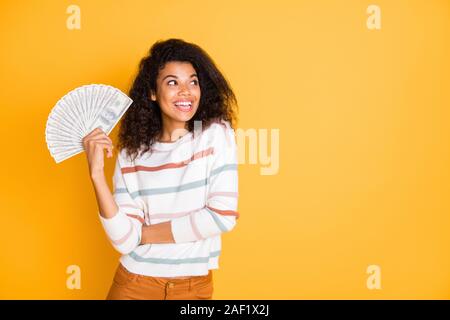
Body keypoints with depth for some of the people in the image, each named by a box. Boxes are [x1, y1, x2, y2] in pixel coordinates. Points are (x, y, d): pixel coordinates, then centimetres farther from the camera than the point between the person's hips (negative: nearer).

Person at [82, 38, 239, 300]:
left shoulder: (216, 133, -10)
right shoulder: (132, 153, -7)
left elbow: (223, 217, -18)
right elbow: (124, 240, -13)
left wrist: (145, 233, -11)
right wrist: (97, 173, -22)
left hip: (194, 285, 0)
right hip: (135, 281, 1)